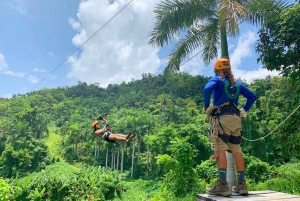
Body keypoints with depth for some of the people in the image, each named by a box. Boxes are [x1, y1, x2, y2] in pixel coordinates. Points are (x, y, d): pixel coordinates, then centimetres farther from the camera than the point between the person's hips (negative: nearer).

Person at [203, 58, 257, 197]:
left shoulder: (217, 79, 5)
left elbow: (207, 89, -17)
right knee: (237, 151, 9)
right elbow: (252, 96, 23)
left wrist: (206, 106, -7)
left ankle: (222, 185, -14)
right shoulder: (237, 83, 22)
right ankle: (241, 184, 13)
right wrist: (244, 110, 18)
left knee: (221, 150, -10)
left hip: (223, 118, -6)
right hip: (236, 119, 6)